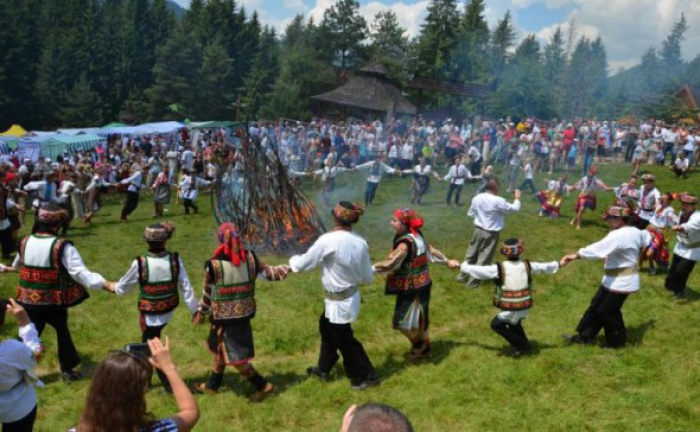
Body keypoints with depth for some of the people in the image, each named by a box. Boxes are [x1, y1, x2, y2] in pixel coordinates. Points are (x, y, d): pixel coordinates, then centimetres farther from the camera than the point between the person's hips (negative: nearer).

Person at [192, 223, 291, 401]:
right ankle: (212, 386, 41)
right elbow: (268, 273, 3)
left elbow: (208, 293, -6)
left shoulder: (214, 265, -19)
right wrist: (290, 266, 22)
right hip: (244, 314, 6)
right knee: (220, 350, 24)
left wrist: (200, 312, 12)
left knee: (234, 357, 9)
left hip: (224, 317, -6)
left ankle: (263, 386, 15)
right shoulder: (250, 258, -9)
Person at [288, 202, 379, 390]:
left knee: (344, 340, 12)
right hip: (351, 296, 7)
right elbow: (367, 277, 1)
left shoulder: (328, 240, -25)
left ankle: (366, 375, 25)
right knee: (327, 327, 26)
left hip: (339, 301, -7)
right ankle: (323, 369, 42)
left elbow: (303, 264, -15)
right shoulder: (360, 242, -6)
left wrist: (293, 260, 7)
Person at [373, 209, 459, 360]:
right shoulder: (417, 236, 2)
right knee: (418, 319, 21)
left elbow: (391, 264, -28)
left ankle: (419, 344, 23)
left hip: (411, 288, -9)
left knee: (404, 320, 3)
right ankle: (423, 347, 36)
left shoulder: (405, 243, -26)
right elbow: (431, 250, 14)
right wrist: (447, 262, 27)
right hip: (421, 284, 10)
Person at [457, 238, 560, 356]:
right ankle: (524, 345, 35)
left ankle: (521, 345, 17)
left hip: (509, 309, -5)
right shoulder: (528, 266, -4)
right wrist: (558, 264, 32)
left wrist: (461, 266, 4)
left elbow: (478, 270, -9)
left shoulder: (498, 269, -16)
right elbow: (544, 267, 13)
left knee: (496, 324, 18)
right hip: (524, 306, 5)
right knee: (514, 323, 31)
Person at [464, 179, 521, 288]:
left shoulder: (477, 198, -4)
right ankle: (473, 281, 15)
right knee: (484, 257, 7)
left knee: (471, 253, 19)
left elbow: (471, 213, 8)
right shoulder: (498, 201, -21)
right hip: (491, 233, -5)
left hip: (478, 229, 5)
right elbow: (514, 208, -8)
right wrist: (517, 198, 9)